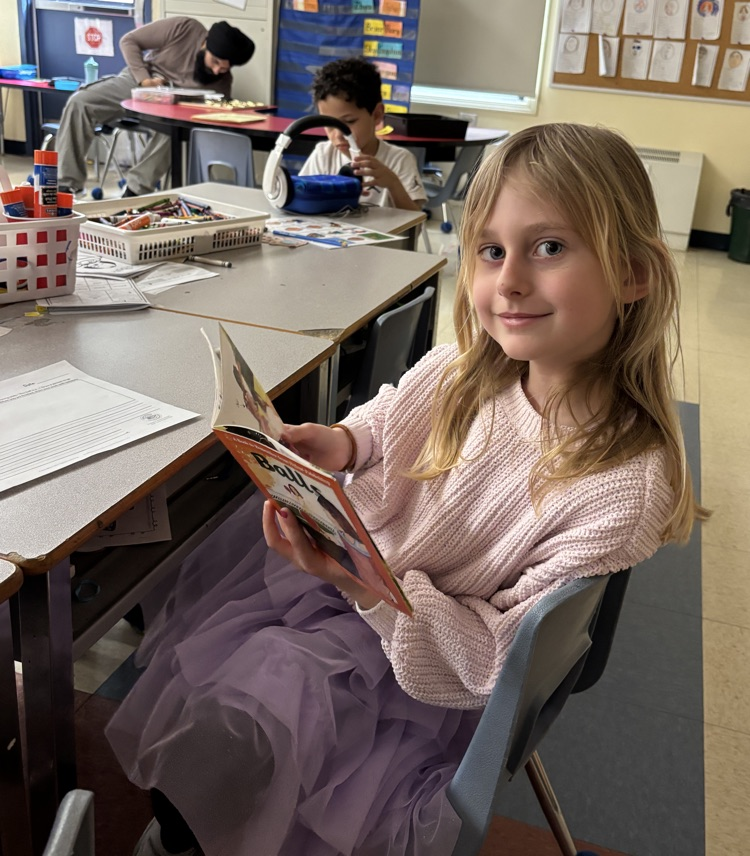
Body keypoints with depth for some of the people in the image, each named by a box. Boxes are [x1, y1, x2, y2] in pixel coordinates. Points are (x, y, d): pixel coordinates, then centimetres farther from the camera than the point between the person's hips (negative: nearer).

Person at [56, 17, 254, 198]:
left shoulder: (222, 82, -12)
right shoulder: (183, 29, -18)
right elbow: (129, 40, -9)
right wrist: (144, 80, -21)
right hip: (136, 80, 1)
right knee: (78, 102, -22)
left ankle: (135, 191, -31)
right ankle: (68, 184, -18)